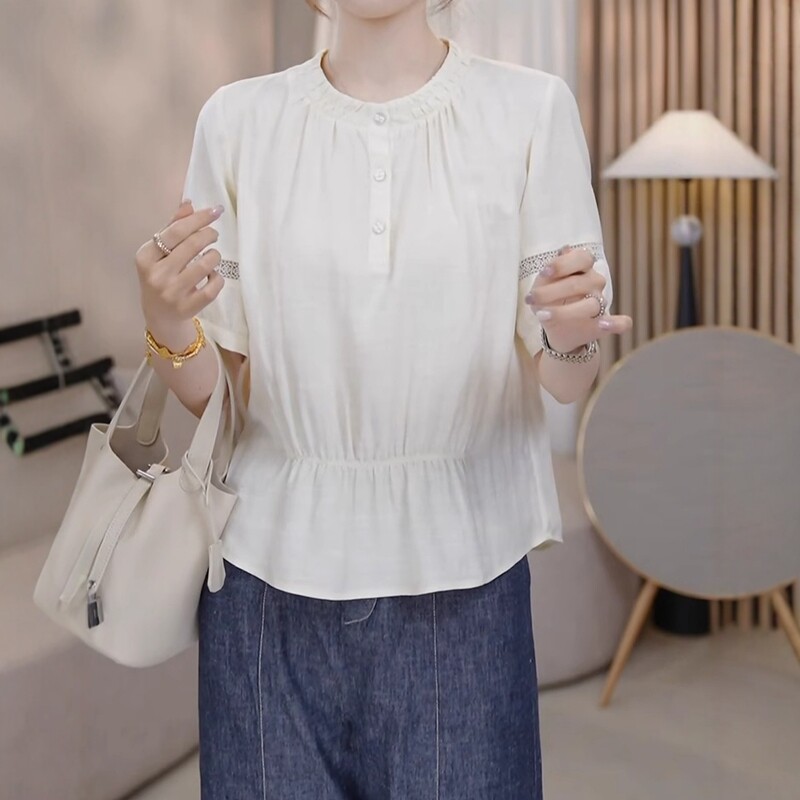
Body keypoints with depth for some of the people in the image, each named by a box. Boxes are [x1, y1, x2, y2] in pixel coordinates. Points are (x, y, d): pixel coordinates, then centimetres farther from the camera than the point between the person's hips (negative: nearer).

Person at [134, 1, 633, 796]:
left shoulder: (531, 109, -2)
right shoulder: (237, 119, 2)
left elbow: (565, 382, 0)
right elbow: (217, 394, 3)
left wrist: (570, 339, -22)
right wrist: (167, 325, -17)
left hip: (459, 579, -1)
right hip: (274, 570, 1)